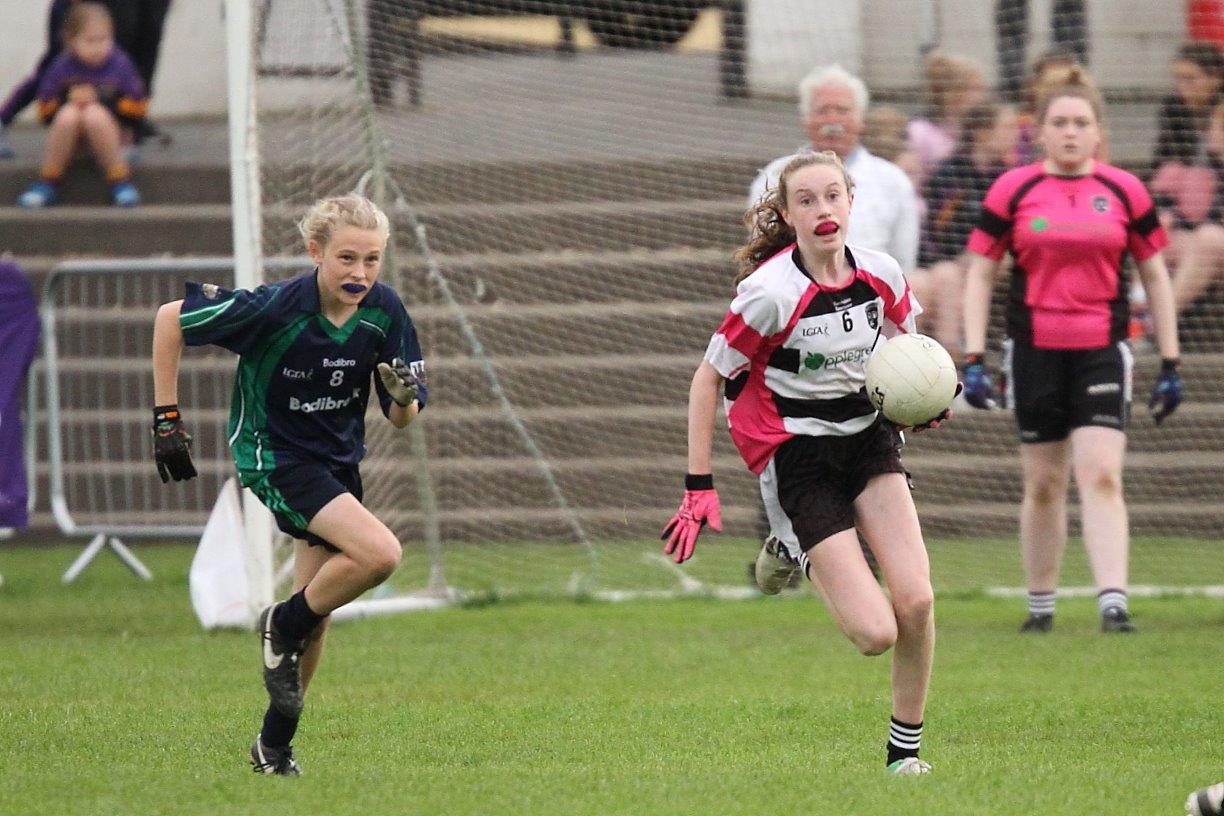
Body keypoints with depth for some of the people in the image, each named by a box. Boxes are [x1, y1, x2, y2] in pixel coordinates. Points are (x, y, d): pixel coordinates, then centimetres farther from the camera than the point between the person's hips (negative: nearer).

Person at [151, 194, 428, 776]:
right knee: (380, 552, -26)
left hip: (338, 460, 6)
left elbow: (401, 420, -1)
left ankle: (275, 745, 24)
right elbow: (169, 319, -12)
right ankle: (282, 628, -2)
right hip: (275, 458, -6)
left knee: (315, 614, 9)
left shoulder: (384, 311, -9)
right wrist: (167, 418, -11)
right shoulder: (275, 309, -24)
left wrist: (404, 396, -25)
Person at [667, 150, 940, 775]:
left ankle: (904, 749, 9)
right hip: (798, 458, -5)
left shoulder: (881, 275, -5)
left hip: (868, 438, 5)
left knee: (915, 602, -13)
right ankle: (792, 552, 20)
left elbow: (904, 344, 17)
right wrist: (698, 489, -13)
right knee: (875, 634, -12)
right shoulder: (770, 292, -20)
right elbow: (707, 380, -11)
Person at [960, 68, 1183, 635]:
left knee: (1101, 476, -14)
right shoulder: (1011, 191, 1)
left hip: (1101, 351, -1)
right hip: (1035, 350, 1)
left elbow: (1155, 276, 10)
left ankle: (1113, 603, -19)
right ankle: (1040, 606, 20)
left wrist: (1170, 364, 7)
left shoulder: (1125, 192, 3)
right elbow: (979, 274, 5)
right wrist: (973, 360, -3)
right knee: (1043, 485, 7)